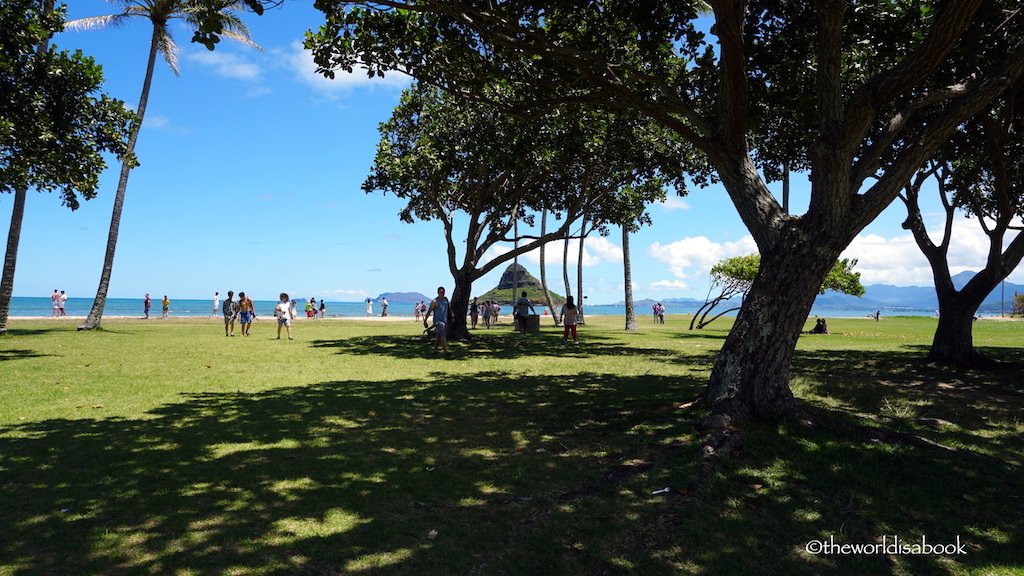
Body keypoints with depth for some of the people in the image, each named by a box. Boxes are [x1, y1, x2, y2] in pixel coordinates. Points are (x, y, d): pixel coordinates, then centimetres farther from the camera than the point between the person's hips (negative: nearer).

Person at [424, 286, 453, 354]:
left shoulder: (446, 300, 11)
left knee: (439, 336, 14)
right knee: (443, 335, -18)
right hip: (438, 321, -7)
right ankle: (446, 351, -22)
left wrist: (452, 316, 9)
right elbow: (429, 311, -5)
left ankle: (435, 349, 26)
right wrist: (425, 321, -3)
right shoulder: (435, 301, -9)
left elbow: (449, 308, 21)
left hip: (445, 321, 7)